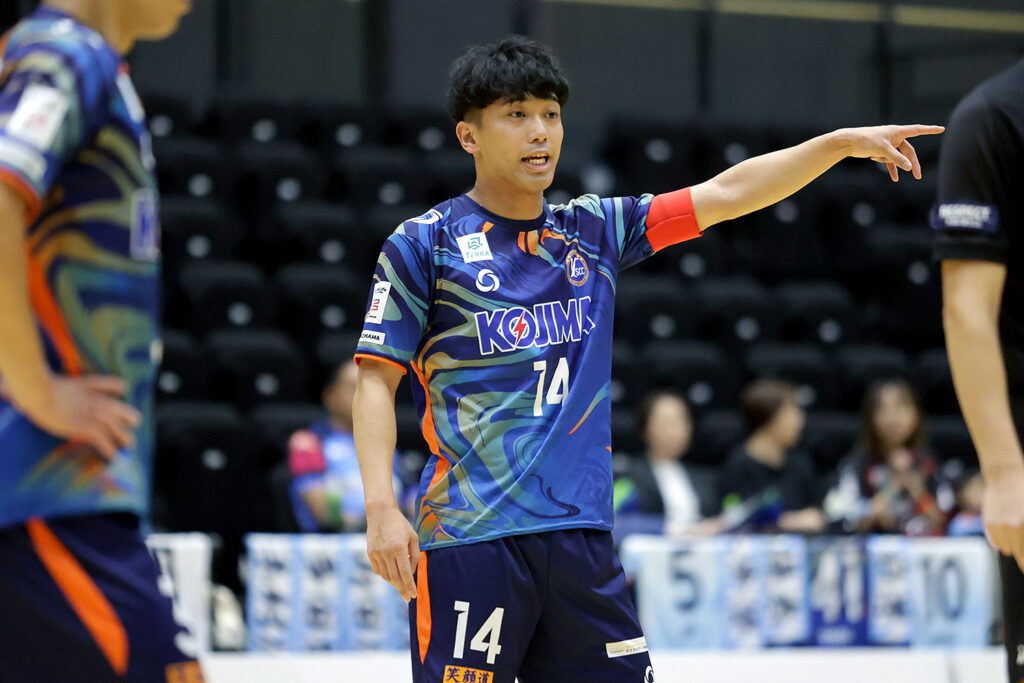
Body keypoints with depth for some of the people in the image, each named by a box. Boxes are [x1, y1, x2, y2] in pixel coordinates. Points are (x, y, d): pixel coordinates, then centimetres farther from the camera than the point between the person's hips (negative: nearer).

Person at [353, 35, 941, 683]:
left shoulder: (595, 230, 14)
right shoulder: (425, 243, 1)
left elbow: (727, 194, 12)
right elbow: (377, 381, -1)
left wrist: (844, 142, 4)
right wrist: (382, 507, -12)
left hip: (581, 532, 5)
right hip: (468, 536, -5)